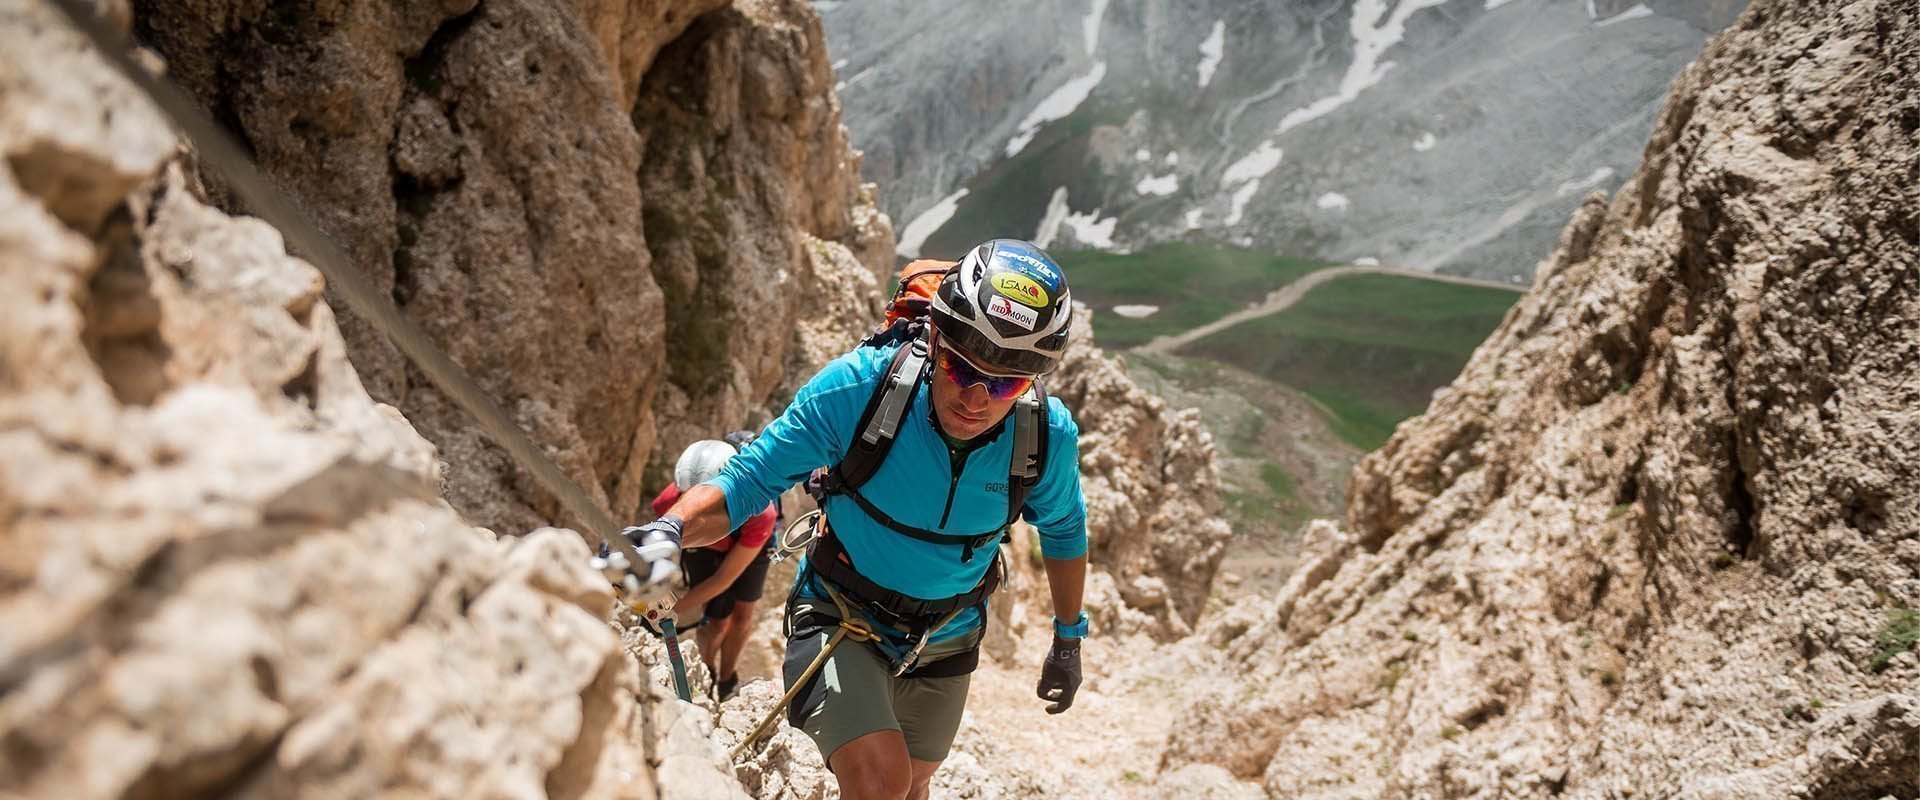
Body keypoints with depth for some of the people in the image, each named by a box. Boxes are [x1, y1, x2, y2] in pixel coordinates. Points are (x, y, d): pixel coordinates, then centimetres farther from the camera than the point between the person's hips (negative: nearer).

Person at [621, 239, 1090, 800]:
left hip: (944, 645, 3)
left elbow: (1064, 531, 1)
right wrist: (667, 533, -43)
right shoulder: (860, 386, -30)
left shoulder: (1048, 436, -21)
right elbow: (746, 480, -24)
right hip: (840, 622, -3)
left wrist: (1068, 638, 11)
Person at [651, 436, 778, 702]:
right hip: (702, 545, 1)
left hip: (747, 543, 0)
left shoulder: (758, 513, -45)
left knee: (741, 614, 6)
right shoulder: (672, 500, -41)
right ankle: (706, 675, 28)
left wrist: (673, 611, -34)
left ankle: (727, 681, 32)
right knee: (717, 620, -3)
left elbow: (724, 578, -34)